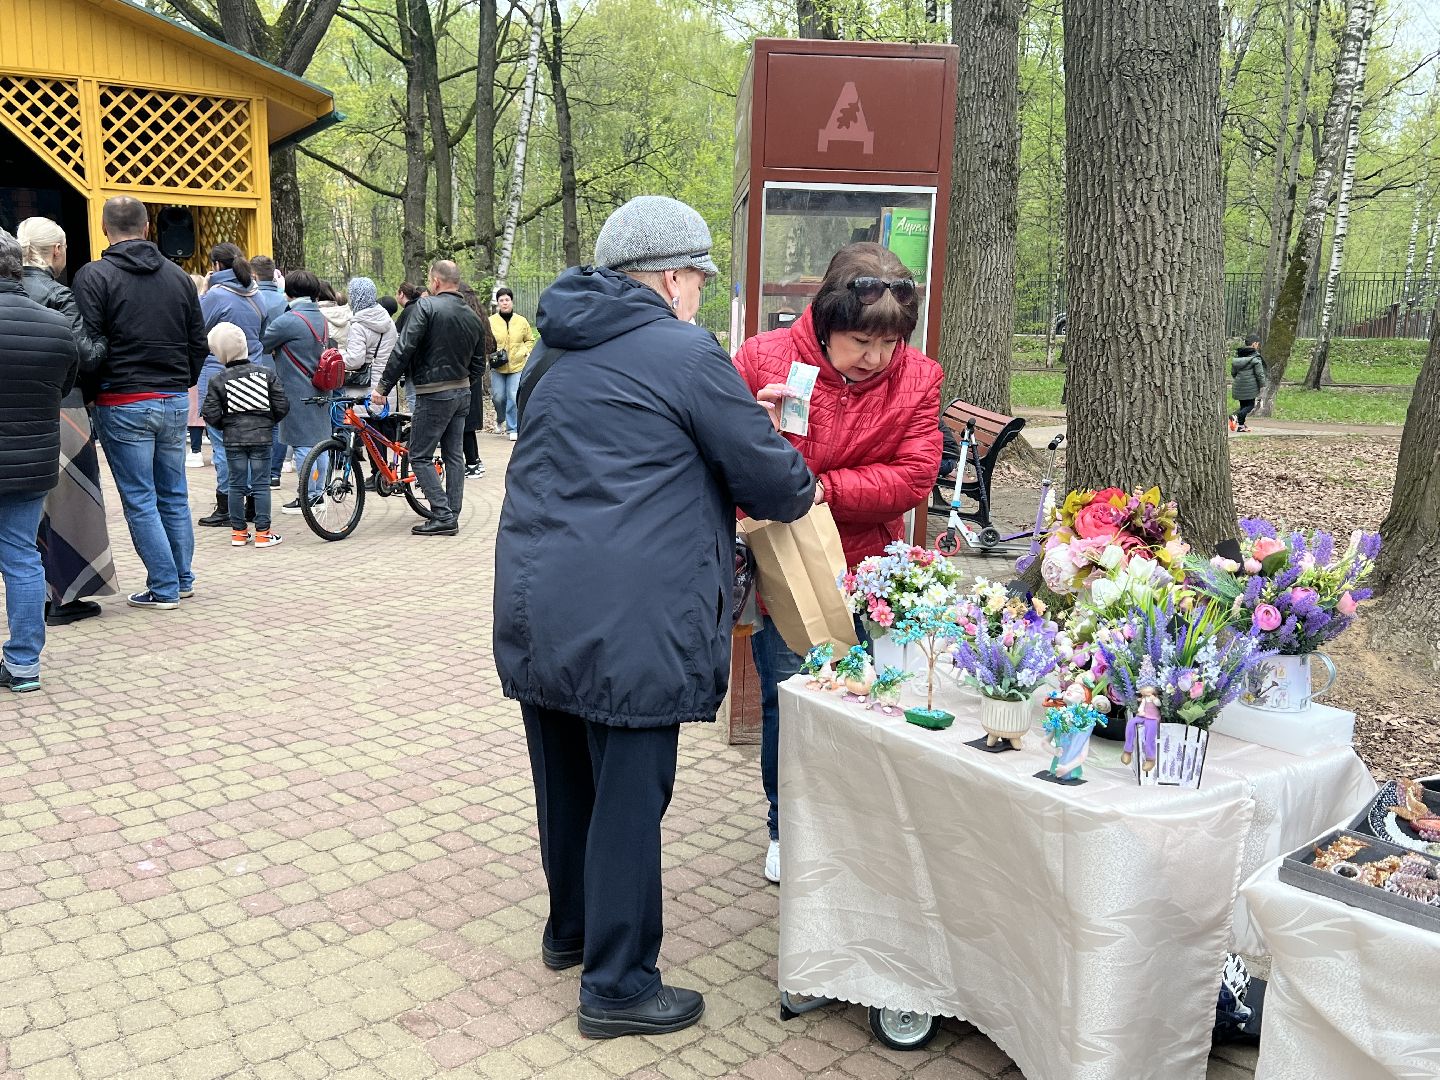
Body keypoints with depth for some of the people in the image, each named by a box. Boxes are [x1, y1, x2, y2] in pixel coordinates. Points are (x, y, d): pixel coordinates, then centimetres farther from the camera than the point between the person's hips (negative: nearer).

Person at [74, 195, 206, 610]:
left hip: (123, 404, -5)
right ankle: (183, 579, 21)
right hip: (175, 402, 5)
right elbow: (199, 343, 11)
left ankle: (164, 588, 4)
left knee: (140, 500, 2)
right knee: (174, 495, 14)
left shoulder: (93, 276, -7)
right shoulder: (178, 276, 8)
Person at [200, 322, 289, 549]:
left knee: (236, 485, 9)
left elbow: (211, 415, -6)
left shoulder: (218, 381, -4)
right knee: (261, 484, 3)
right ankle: (263, 532, 3)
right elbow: (282, 407, -2)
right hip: (262, 436, 0)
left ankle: (238, 531, 14)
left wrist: (223, 427, 13)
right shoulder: (266, 374, -2)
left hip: (233, 439, 0)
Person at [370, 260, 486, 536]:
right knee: (454, 455, 12)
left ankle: (443, 516, -5)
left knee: (419, 456, 1)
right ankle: (452, 517, 15)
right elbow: (479, 364, 14)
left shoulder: (426, 306, -12)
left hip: (433, 395, -7)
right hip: (462, 394, 7)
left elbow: (403, 350, -17)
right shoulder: (473, 317, 9)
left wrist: (383, 386, -13)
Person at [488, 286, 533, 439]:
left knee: (514, 397, -8)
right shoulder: (491, 321, 0)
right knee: (498, 397, 3)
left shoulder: (521, 321, 5)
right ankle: (500, 420, 33)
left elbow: (530, 340, 17)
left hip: (517, 365, 0)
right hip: (497, 367, 0)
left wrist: (526, 351, 0)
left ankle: (512, 428, 3)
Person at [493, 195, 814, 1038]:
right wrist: (801, 491, 16)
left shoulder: (560, 353, 16)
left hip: (536, 610, 8)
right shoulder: (687, 353, -9)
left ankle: (571, 929, 40)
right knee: (629, 800, 3)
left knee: (566, 780, 21)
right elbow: (772, 477, -6)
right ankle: (618, 987, 16)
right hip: (627, 623, -8)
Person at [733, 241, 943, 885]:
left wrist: (824, 488, -21)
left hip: (867, 569, 2)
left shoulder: (917, 378, -3)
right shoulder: (764, 360, -9)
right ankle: (786, 827, 26)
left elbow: (914, 477, -9)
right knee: (788, 698, 3)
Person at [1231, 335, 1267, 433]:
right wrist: (1262, 385, -5)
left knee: (1243, 405, 13)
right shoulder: (1255, 357, -10)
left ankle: (1241, 425, 10)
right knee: (1250, 405, 0)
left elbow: (1233, 372, 16)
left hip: (1239, 385, 7)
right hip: (1250, 386, -7)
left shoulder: (1238, 355, 10)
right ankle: (1236, 417, -22)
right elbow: (1259, 373, -12)